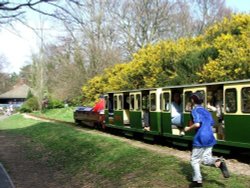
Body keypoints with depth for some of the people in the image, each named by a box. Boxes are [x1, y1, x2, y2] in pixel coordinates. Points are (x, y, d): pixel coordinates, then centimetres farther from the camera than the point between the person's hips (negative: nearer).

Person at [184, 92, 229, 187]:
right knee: (206, 159, 12)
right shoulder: (206, 111, 16)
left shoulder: (195, 110, -8)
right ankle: (219, 162, -17)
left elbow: (197, 124, -21)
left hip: (200, 139, -7)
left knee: (195, 160, 7)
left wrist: (188, 128, -5)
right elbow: (212, 124, 19)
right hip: (210, 138, 7)